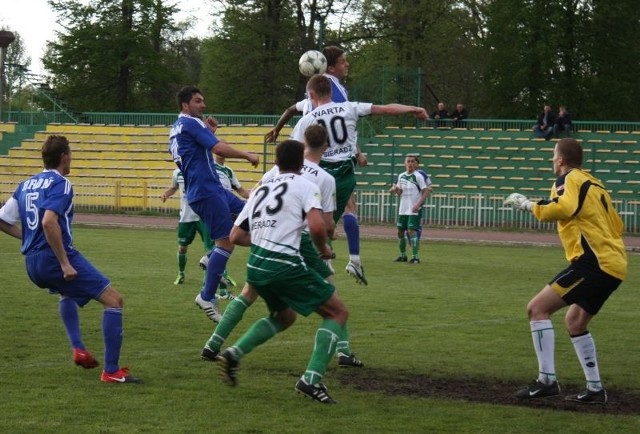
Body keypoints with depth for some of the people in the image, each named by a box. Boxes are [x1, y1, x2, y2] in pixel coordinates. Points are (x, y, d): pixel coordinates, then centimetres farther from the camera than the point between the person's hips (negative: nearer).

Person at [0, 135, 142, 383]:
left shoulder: (26, 185, 14)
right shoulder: (60, 184, -10)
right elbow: (49, 223, -26)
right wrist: (65, 264, -23)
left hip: (32, 263, 9)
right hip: (55, 257, -9)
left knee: (67, 292, 40)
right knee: (113, 299, -4)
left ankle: (78, 349, 25)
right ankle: (111, 371, -8)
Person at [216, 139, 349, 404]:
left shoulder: (261, 189, 19)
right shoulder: (305, 186, 1)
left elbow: (236, 236, 20)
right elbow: (317, 226, -16)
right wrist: (324, 249, 4)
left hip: (256, 266, 7)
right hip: (285, 265, -7)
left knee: (284, 316, 32)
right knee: (338, 312, 6)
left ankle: (233, 354, 13)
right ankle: (312, 379, -8)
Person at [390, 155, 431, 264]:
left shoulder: (418, 176, -8)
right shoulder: (401, 176, 9)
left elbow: (426, 191, -10)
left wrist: (418, 204, -21)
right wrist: (395, 189, -7)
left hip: (414, 210, -6)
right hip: (403, 209, 6)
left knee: (411, 231, -15)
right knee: (400, 231, 9)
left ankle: (415, 257, -12)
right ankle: (403, 255, 23)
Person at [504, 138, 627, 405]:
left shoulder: (570, 179, -3)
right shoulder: (593, 183, 24)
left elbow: (563, 208, -24)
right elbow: (617, 226, 26)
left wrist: (526, 204, -13)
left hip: (594, 261, -9)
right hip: (613, 263, 10)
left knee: (537, 308, -9)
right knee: (575, 322, 22)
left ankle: (547, 380, -15)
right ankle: (595, 389, 20)